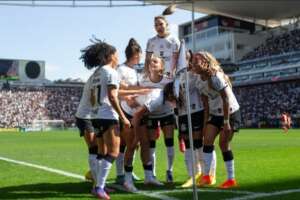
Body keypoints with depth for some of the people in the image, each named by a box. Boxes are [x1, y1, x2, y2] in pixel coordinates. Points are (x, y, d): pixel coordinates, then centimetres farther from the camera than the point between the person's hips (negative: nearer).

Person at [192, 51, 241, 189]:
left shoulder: (216, 76, -23)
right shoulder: (201, 80, 1)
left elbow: (226, 99, -23)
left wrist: (226, 122, -24)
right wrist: (206, 121, 7)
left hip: (230, 113, -7)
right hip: (215, 114, 7)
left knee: (223, 144, -7)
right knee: (207, 140, -7)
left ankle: (231, 179, 5)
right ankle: (206, 176, -1)